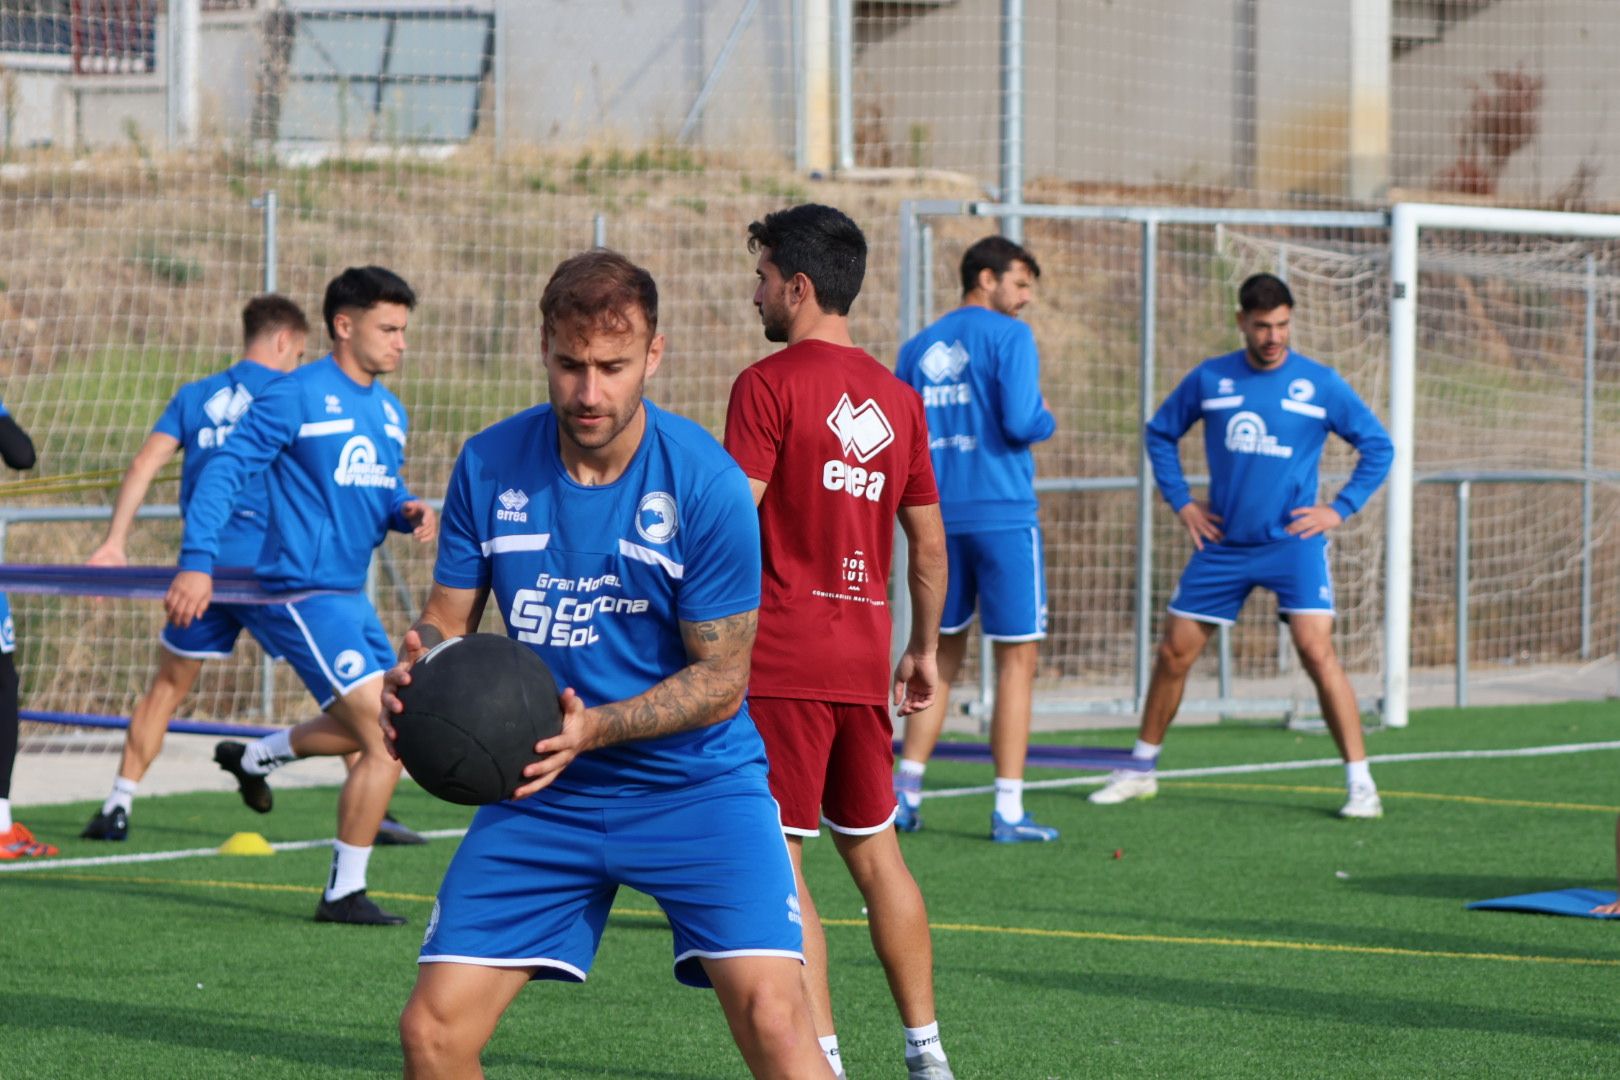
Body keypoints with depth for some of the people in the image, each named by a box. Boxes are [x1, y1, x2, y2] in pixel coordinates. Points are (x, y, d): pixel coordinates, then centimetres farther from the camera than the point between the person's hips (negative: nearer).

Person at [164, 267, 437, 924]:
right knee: (387, 739, -14)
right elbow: (224, 470, -14)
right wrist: (197, 562, -22)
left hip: (348, 595, 9)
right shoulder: (297, 396, -12)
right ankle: (344, 892, -4)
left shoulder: (389, 412, 13)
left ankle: (251, 757, 43)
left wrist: (409, 513, 1)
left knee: (369, 725, 20)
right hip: (303, 591, -9)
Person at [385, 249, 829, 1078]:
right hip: (542, 791, 3)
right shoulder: (489, 467, -5)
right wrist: (414, 673, -18)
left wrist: (593, 728, -27)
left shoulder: (705, 482, -15)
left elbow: (721, 677, -12)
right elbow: (447, 617, 6)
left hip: (696, 783, -3)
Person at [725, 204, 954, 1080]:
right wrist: (924, 650, 25)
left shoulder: (770, 384, -8)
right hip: (863, 659, 7)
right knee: (874, 849, 16)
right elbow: (928, 542, 16)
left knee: (776, 858, -3)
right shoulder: (896, 397, 11)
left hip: (782, 655, -7)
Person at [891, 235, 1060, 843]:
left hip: (939, 519, 6)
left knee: (943, 653, 16)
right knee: (1017, 657, -1)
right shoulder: (1008, 337, -5)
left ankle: (905, 792, 9)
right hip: (1003, 514, -6)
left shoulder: (917, 348, 12)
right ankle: (1008, 811, -4)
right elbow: (1020, 423, -16)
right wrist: (1047, 420, 5)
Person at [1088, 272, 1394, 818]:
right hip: (1223, 544, 3)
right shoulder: (1209, 379, 3)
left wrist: (1340, 508, -5)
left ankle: (1360, 783, -12)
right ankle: (1141, 769, 23)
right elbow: (1160, 432, 17)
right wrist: (1181, 501, 8)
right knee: (1174, 652, 5)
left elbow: (1378, 446, 4)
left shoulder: (1321, 384, -3)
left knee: (1317, 652, -17)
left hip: (1294, 542, -3)